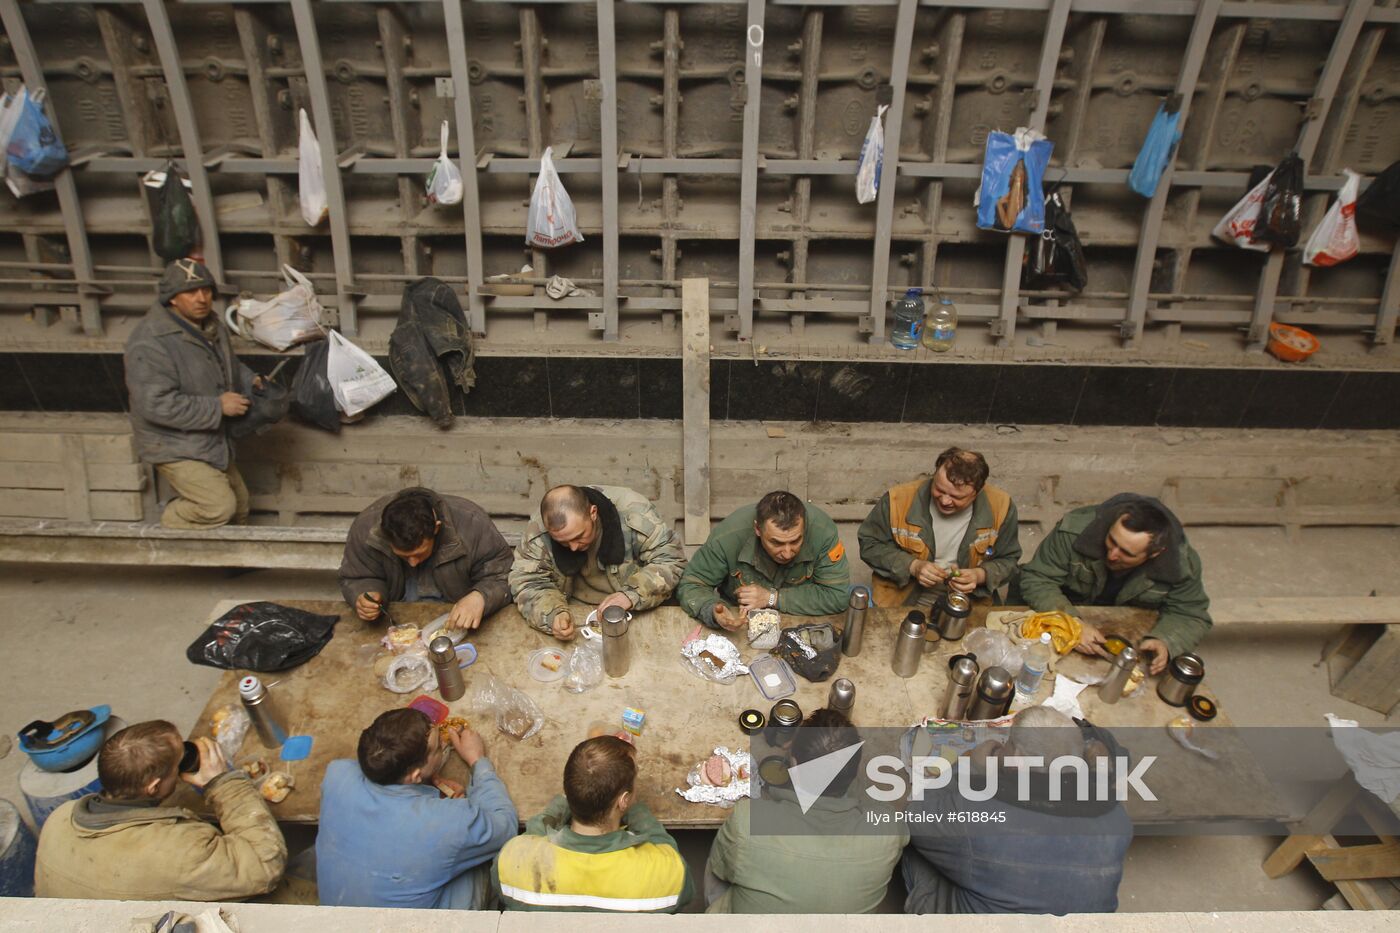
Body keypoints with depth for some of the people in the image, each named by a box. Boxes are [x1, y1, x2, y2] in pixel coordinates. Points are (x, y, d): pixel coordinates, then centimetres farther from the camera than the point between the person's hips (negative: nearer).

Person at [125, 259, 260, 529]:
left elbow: (229, 365, 23)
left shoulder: (210, 325, 4)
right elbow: (155, 405, -30)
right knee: (220, 506, -17)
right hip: (175, 447, -9)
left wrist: (249, 380, 3)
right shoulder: (150, 343, -25)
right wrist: (217, 407, -26)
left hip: (211, 441, 9)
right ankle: (170, 524, 11)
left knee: (240, 504, 16)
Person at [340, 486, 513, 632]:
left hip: (457, 623, -2)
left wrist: (479, 597, -39)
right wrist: (363, 598, -25)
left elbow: (502, 578, -17)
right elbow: (355, 580, -1)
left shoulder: (471, 523, -26)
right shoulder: (366, 527, -18)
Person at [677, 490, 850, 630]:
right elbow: (690, 585, -14)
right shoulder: (729, 535, -26)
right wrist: (714, 612, -36)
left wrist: (772, 597, -23)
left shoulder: (822, 531, -26)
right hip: (739, 622, -1)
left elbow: (838, 595, -21)